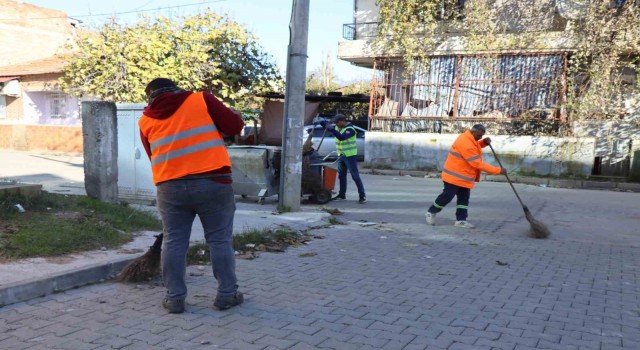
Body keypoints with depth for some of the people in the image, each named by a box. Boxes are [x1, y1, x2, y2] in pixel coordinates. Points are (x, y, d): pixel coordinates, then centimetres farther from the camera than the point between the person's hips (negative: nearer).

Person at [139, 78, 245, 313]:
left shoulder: (146, 120, 11)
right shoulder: (201, 99, 3)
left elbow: (154, 156, 17)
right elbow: (235, 126, 0)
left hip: (170, 187, 2)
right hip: (212, 182, -2)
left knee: (174, 242, 12)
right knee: (220, 240, 8)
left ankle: (174, 298, 16)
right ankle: (227, 294, 15)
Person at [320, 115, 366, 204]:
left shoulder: (350, 129, -17)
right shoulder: (337, 127, 7)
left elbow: (341, 137, -32)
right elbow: (327, 127, 17)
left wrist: (332, 129, -35)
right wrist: (322, 122, -2)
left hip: (350, 156, -8)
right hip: (341, 156, 8)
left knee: (355, 176, -8)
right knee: (341, 175, 14)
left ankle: (362, 195, -5)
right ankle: (342, 194, 24)